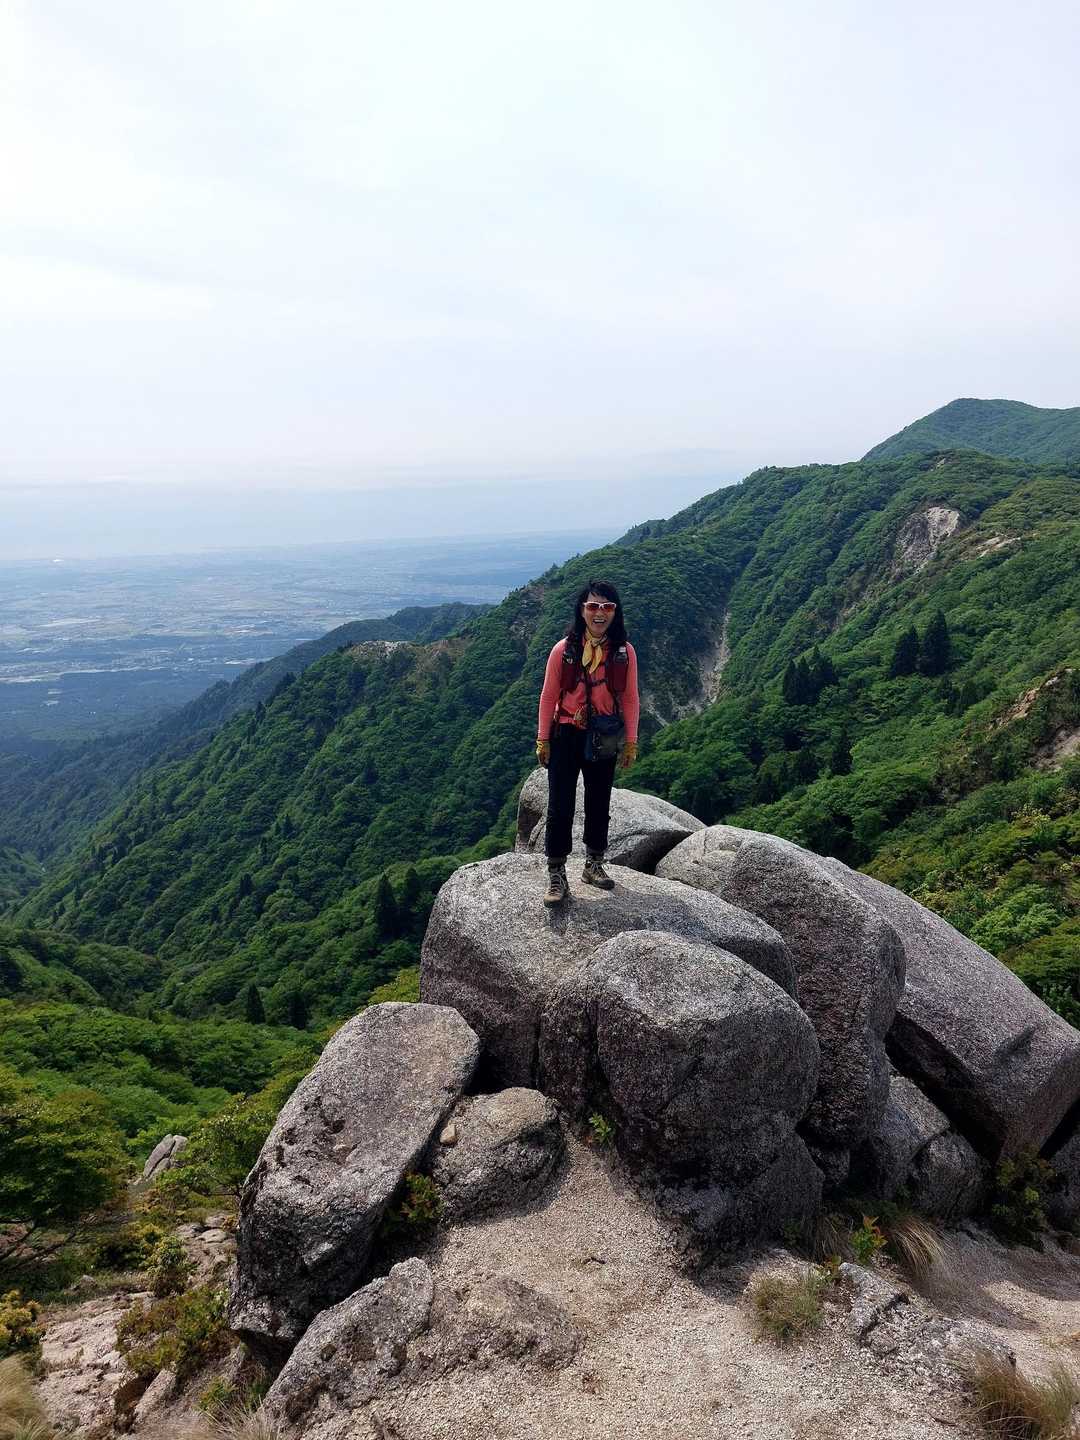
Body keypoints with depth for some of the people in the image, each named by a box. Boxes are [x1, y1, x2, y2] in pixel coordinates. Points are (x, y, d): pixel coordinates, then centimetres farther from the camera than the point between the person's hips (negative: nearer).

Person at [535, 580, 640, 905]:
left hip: (604, 740, 2)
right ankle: (556, 875, 8)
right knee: (560, 806, -1)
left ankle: (594, 865, 32)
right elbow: (549, 696, -2)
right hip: (567, 737, -2)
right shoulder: (563, 650, -9)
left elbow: (630, 699, 2)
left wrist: (631, 742, 2)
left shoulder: (624, 652, -4)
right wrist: (543, 740, -1)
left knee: (599, 804, 14)